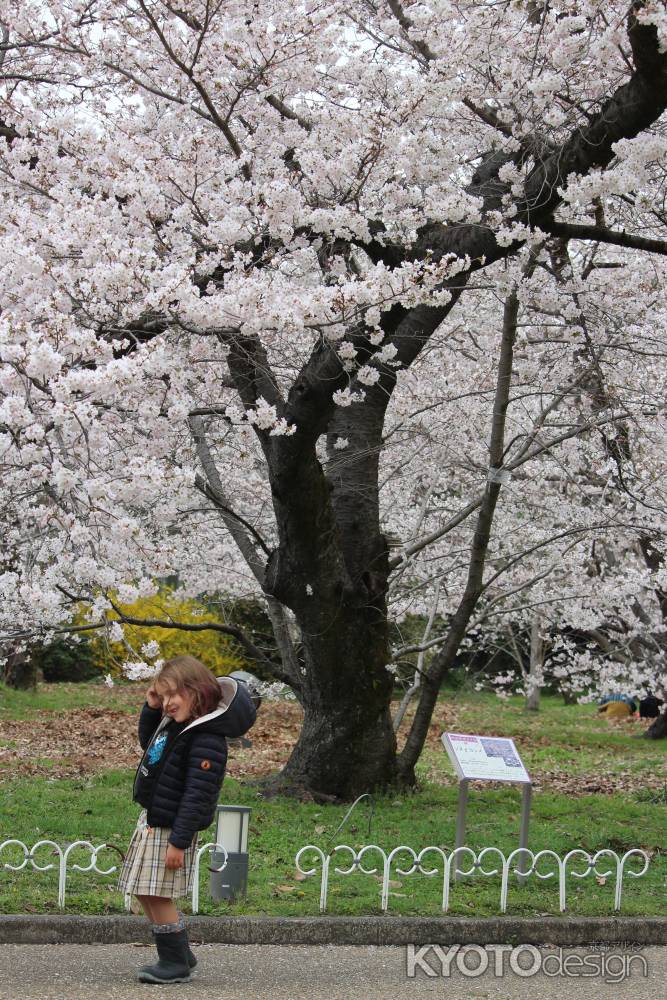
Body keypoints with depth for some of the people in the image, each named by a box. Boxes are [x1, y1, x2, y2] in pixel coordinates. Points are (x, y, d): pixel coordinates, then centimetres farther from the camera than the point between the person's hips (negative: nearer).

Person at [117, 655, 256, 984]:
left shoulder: (207, 740, -22)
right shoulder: (173, 723, 8)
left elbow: (197, 796, -24)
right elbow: (147, 743, 28)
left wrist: (179, 842, -24)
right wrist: (151, 707, 11)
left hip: (171, 827, -10)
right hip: (152, 820, 10)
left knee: (158, 896, -6)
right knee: (145, 894, 14)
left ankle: (176, 963, 8)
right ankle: (178, 955, 25)